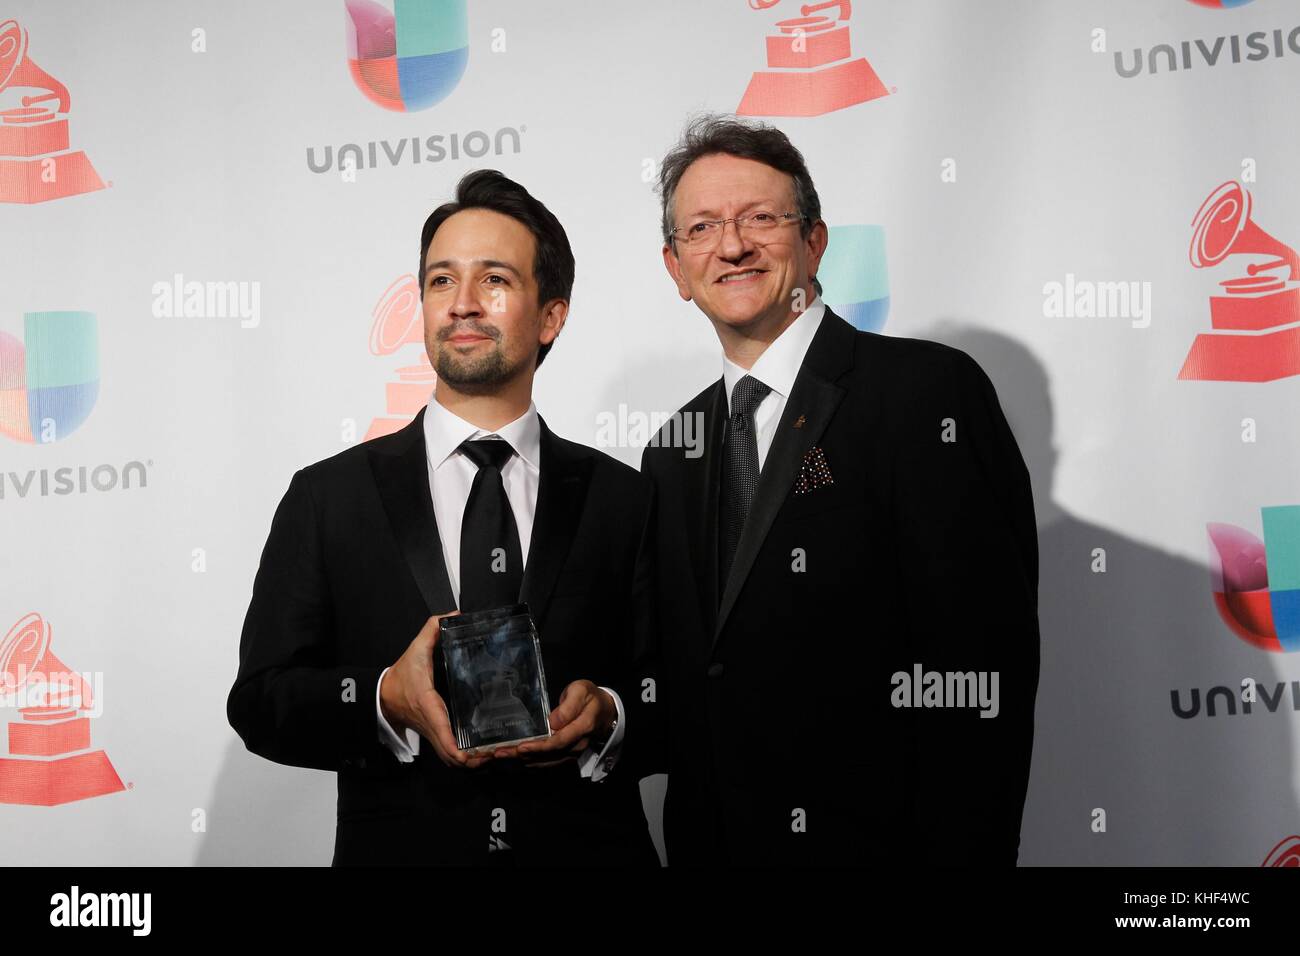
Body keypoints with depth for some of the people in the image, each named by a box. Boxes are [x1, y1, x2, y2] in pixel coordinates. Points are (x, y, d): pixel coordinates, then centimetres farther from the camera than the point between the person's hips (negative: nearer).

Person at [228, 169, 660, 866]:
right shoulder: (329, 496, -1)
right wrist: (387, 701, -21)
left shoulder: (623, 500, 1)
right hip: (400, 846, 0)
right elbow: (259, 703, -4)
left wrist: (608, 720, -19)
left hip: (586, 845, 1)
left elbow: (675, 695, 1)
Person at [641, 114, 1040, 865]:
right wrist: (689, 846, 3)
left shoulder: (929, 390, -11)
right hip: (715, 846, 6)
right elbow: (685, 688, 12)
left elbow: (982, 671, -18)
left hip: (873, 844, -6)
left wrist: (959, 852, -22)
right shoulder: (673, 454, 9)